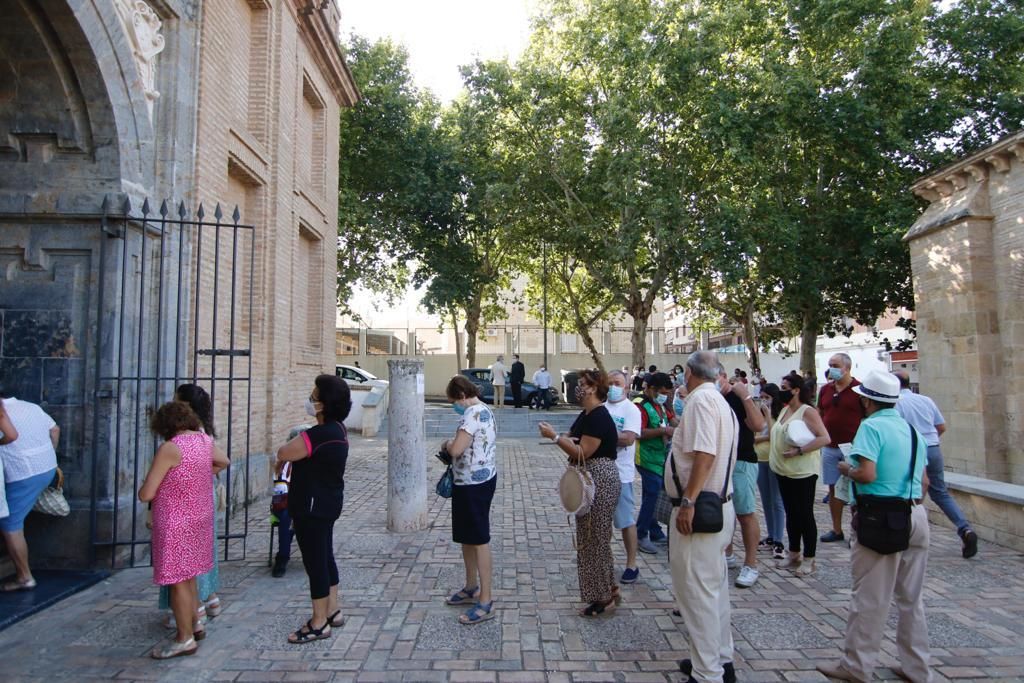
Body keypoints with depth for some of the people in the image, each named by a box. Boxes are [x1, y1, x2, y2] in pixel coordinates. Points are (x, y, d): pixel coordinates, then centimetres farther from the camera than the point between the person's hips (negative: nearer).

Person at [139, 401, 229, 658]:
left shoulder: (170, 448, -20)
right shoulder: (205, 440, 1)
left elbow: (146, 494, -17)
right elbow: (223, 462, 22)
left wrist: (143, 490, 4)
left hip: (176, 523, -8)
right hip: (199, 518, 8)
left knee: (178, 580, 4)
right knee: (188, 575, 21)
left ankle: (185, 639, 13)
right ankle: (195, 623, 33)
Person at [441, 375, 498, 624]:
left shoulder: (473, 413, -20)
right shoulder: (484, 410, 12)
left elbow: (456, 450, -26)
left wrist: (447, 444, -6)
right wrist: (454, 445, 7)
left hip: (474, 483, -10)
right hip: (481, 480, 10)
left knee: (479, 539, -2)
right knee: (467, 537, 20)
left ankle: (486, 601, 7)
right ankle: (471, 588, 34)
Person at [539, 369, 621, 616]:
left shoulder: (599, 417, -20)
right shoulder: (587, 414, 11)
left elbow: (582, 453, -23)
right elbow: (573, 439, 7)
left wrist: (554, 436, -20)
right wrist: (556, 434, -12)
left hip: (600, 483, -10)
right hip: (589, 482, 10)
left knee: (596, 539, 1)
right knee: (591, 538, 17)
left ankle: (605, 596, 15)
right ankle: (608, 591, 29)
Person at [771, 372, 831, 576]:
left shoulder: (808, 412, -13)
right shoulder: (785, 410, 10)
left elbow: (824, 438, -22)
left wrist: (799, 451, -24)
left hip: (803, 472, -8)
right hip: (784, 471, 8)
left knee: (805, 515, 2)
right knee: (791, 514, 16)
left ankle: (809, 559, 14)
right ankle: (794, 554, 27)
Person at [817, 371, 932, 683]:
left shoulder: (871, 426, -13)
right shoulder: (912, 429, 10)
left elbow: (867, 473, -23)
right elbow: (924, 481, 15)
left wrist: (846, 469, -4)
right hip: (916, 516, 8)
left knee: (869, 599, 3)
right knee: (912, 598, 17)